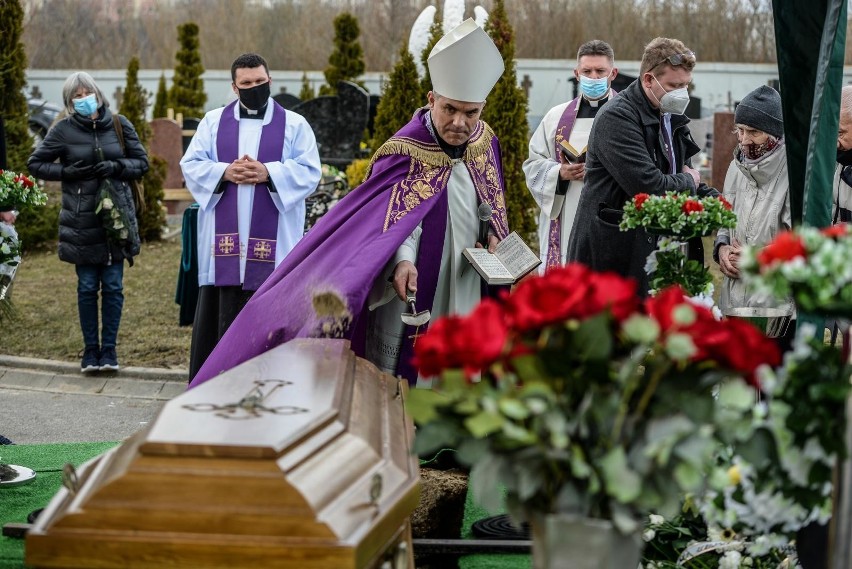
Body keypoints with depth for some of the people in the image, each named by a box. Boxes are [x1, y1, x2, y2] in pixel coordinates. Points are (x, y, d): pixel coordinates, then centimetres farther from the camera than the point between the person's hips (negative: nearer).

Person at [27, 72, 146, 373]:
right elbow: (35, 164, 5)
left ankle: (109, 349, 12)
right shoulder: (63, 130, -1)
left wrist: (117, 167, -11)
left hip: (117, 214, 1)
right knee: (87, 287, 4)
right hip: (82, 219, -1)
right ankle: (91, 350, 14)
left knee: (113, 286, 3)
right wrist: (68, 172, -9)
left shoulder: (119, 125, 4)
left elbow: (141, 162, 8)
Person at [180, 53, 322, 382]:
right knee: (220, 313, 0)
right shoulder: (213, 122, 13)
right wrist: (225, 172, -12)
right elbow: (190, 165, 7)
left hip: (272, 241, -1)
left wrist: (268, 173, -15)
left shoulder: (294, 125, 8)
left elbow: (310, 172, -1)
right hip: (223, 240, 1)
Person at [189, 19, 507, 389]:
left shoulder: (485, 141, 3)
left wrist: (495, 238, -2)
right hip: (413, 293, -5)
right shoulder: (405, 151, -15)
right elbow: (396, 218, -23)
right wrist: (402, 260, -42)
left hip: (468, 293, 5)